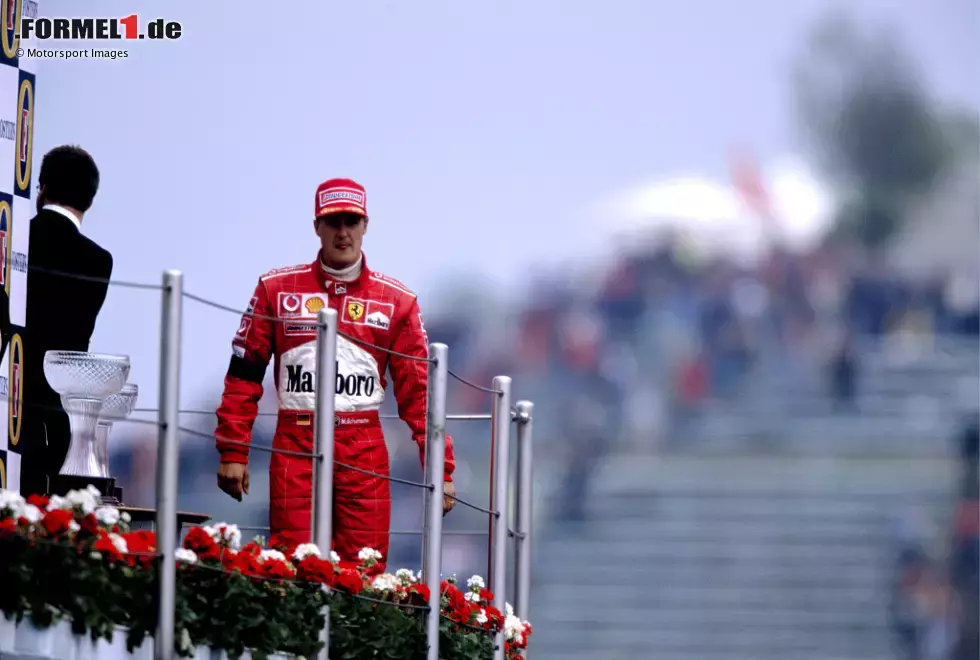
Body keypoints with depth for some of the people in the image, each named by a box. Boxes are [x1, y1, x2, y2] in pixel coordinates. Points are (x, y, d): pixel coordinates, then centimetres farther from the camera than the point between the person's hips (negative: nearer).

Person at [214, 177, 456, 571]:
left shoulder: (396, 301, 8)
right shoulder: (277, 289, 7)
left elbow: (417, 390, 6)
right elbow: (244, 375, 7)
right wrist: (232, 452, 1)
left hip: (365, 454, 1)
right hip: (296, 448, -1)